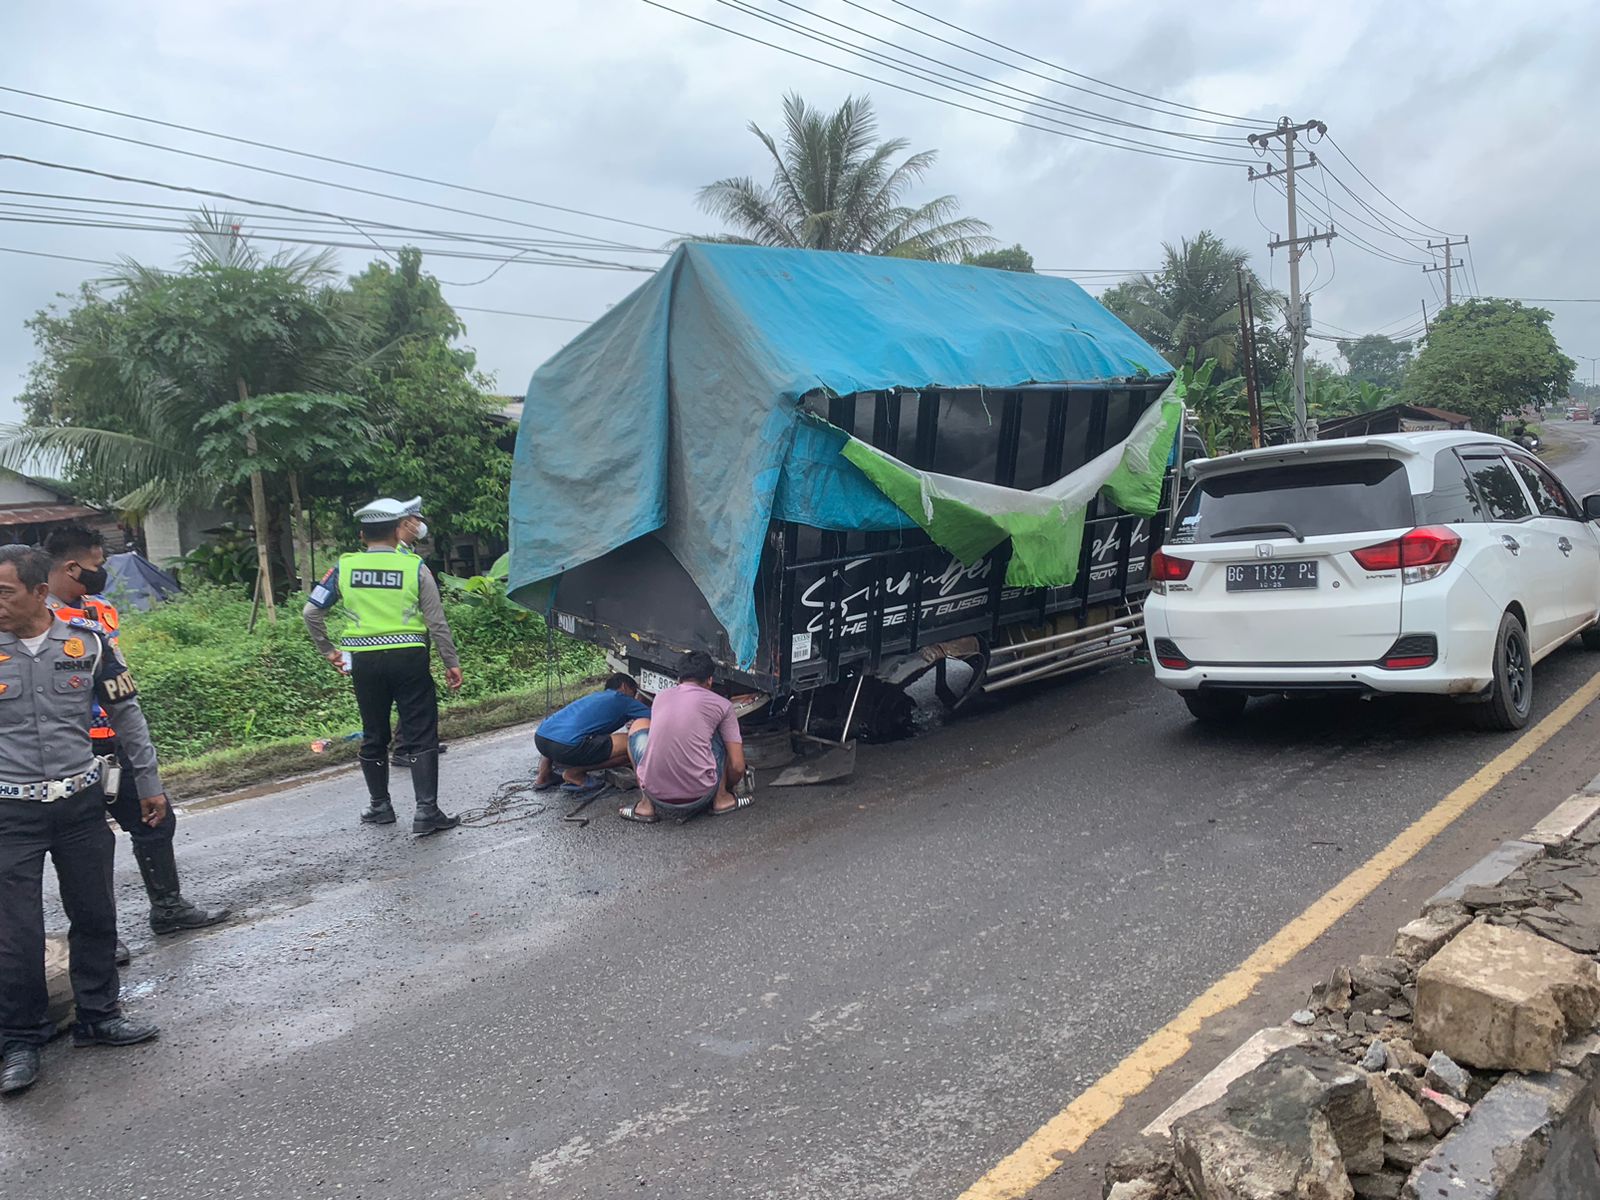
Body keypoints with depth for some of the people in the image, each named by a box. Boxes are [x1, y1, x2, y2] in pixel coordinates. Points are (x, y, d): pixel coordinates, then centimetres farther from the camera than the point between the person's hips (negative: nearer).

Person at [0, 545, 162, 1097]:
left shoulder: (87, 643, -2)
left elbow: (127, 713, 8)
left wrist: (149, 781, 11)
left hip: (82, 802, 2)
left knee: (95, 915, 11)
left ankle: (98, 1015, 28)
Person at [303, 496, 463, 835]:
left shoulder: (344, 567, 2)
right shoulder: (414, 567, -4)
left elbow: (311, 611, 4)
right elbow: (436, 622, -4)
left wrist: (327, 650, 14)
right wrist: (452, 662, 3)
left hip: (364, 661, 3)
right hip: (408, 658, -3)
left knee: (373, 736, 16)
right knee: (421, 736, 1)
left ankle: (379, 807, 27)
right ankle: (426, 811, -4)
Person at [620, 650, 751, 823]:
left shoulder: (661, 697, 16)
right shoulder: (722, 704, 6)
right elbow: (737, 767, 5)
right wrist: (726, 787, 29)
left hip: (657, 796, 2)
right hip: (699, 798, -2)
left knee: (639, 726, 27)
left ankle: (646, 805, 17)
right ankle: (721, 799, 18)